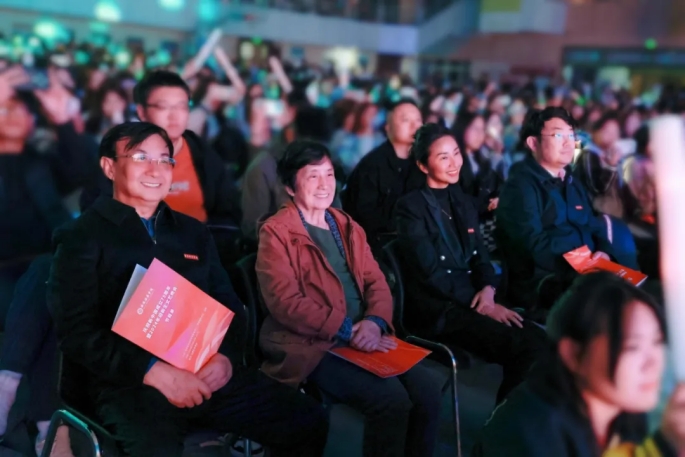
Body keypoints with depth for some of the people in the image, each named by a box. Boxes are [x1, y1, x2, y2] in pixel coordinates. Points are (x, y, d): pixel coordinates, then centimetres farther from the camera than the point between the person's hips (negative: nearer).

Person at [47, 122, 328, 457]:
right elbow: (76, 331, -7)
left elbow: (229, 306, 17)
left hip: (207, 375, 6)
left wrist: (227, 356, -5)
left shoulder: (193, 231, 18)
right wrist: (154, 371, -18)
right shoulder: (81, 237, 2)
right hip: (128, 384, -5)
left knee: (309, 421, -5)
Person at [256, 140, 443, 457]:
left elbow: (376, 281, 12)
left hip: (365, 338, 6)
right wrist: (348, 331, -18)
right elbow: (286, 302, -13)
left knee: (427, 389, -13)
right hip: (313, 345, -6)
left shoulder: (348, 227, 18)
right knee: (391, 399, -24)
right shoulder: (276, 232, -3)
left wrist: (374, 322, -10)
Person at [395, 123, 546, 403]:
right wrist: (479, 303, -17)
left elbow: (480, 256, 13)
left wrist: (488, 290, -8)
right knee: (523, 346, -24)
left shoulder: (463, 202, 15)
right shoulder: (411, 207, -6)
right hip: (435, 309, -6)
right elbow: (429, 273, -13)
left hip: (473, 301, 6)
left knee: (537, 338, -19)